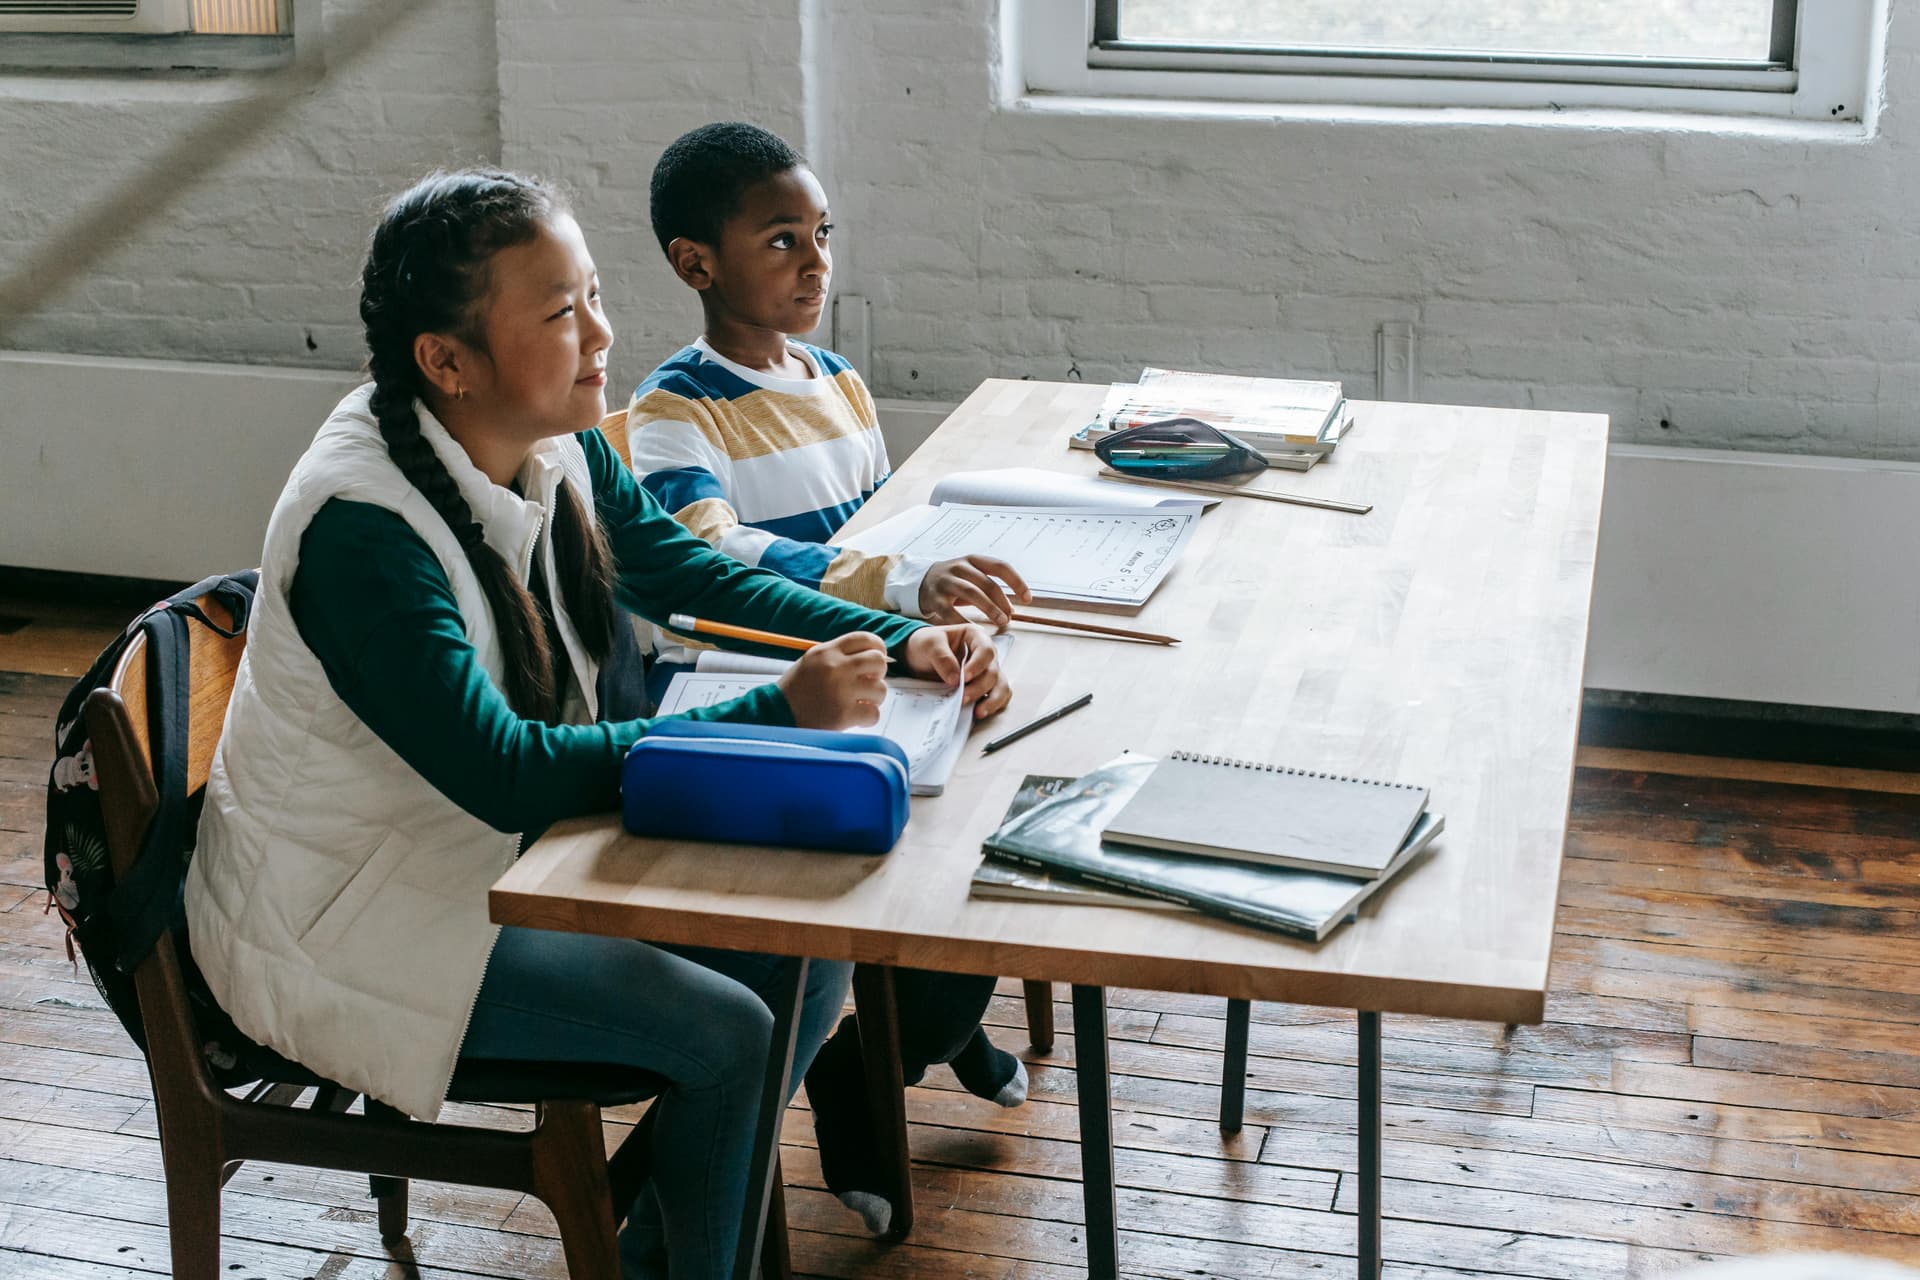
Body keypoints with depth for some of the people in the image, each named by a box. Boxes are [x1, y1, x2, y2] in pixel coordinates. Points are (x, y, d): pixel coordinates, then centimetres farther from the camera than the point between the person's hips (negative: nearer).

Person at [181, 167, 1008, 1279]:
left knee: (809, 954, -2)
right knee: (727, 1035, -18)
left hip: (508, 851, 8)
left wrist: (902, 642, -8)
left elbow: (689, 576, 6)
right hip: (354, 917, -8)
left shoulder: (558, 451, -5)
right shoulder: (359, 527, -29)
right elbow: (508, 774, -34)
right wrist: (779, 715, -34)